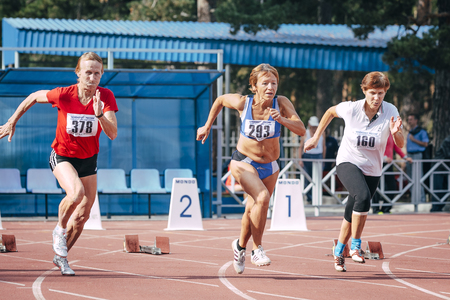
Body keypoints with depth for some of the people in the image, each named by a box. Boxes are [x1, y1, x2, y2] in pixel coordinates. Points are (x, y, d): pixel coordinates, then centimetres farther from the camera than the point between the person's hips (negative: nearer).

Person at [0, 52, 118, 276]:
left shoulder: (106, 97, -16)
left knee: (82, 216, 6)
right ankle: (60, 229, -2)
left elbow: (112, 134, -24)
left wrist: (100, 115, -41)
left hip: (88, 160, 3)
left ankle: (60, 256, 29)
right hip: (62, 156, -3)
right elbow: (34, 97, -1)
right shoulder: (64, 95, -20)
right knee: (76, 192, -32)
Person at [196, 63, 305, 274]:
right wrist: (207, 127, 10)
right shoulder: (242, 103, -17)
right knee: (262, 198, -27)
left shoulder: (281, 103, -16)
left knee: (253, 210, 15)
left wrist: (281, 119, -39)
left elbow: (301, 130, -23)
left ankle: (240, 246, 45)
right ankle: (257, 249, -11)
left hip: (269, 167, 3)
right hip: (244, 162, -3)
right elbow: (220, 100, 3)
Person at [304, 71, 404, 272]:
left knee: (352, 215, 8)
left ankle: (338, 252, 35)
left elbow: (400, 145, -11)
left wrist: (396, 133, -33)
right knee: (363, 196, -31)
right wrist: (316, 137, 11)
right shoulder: (351, 109, -14)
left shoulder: (390, 112, -12)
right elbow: (331, 112, 8)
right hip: (347, 163, -3)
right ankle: (355, 246, -18)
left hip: (372, 170, 3)